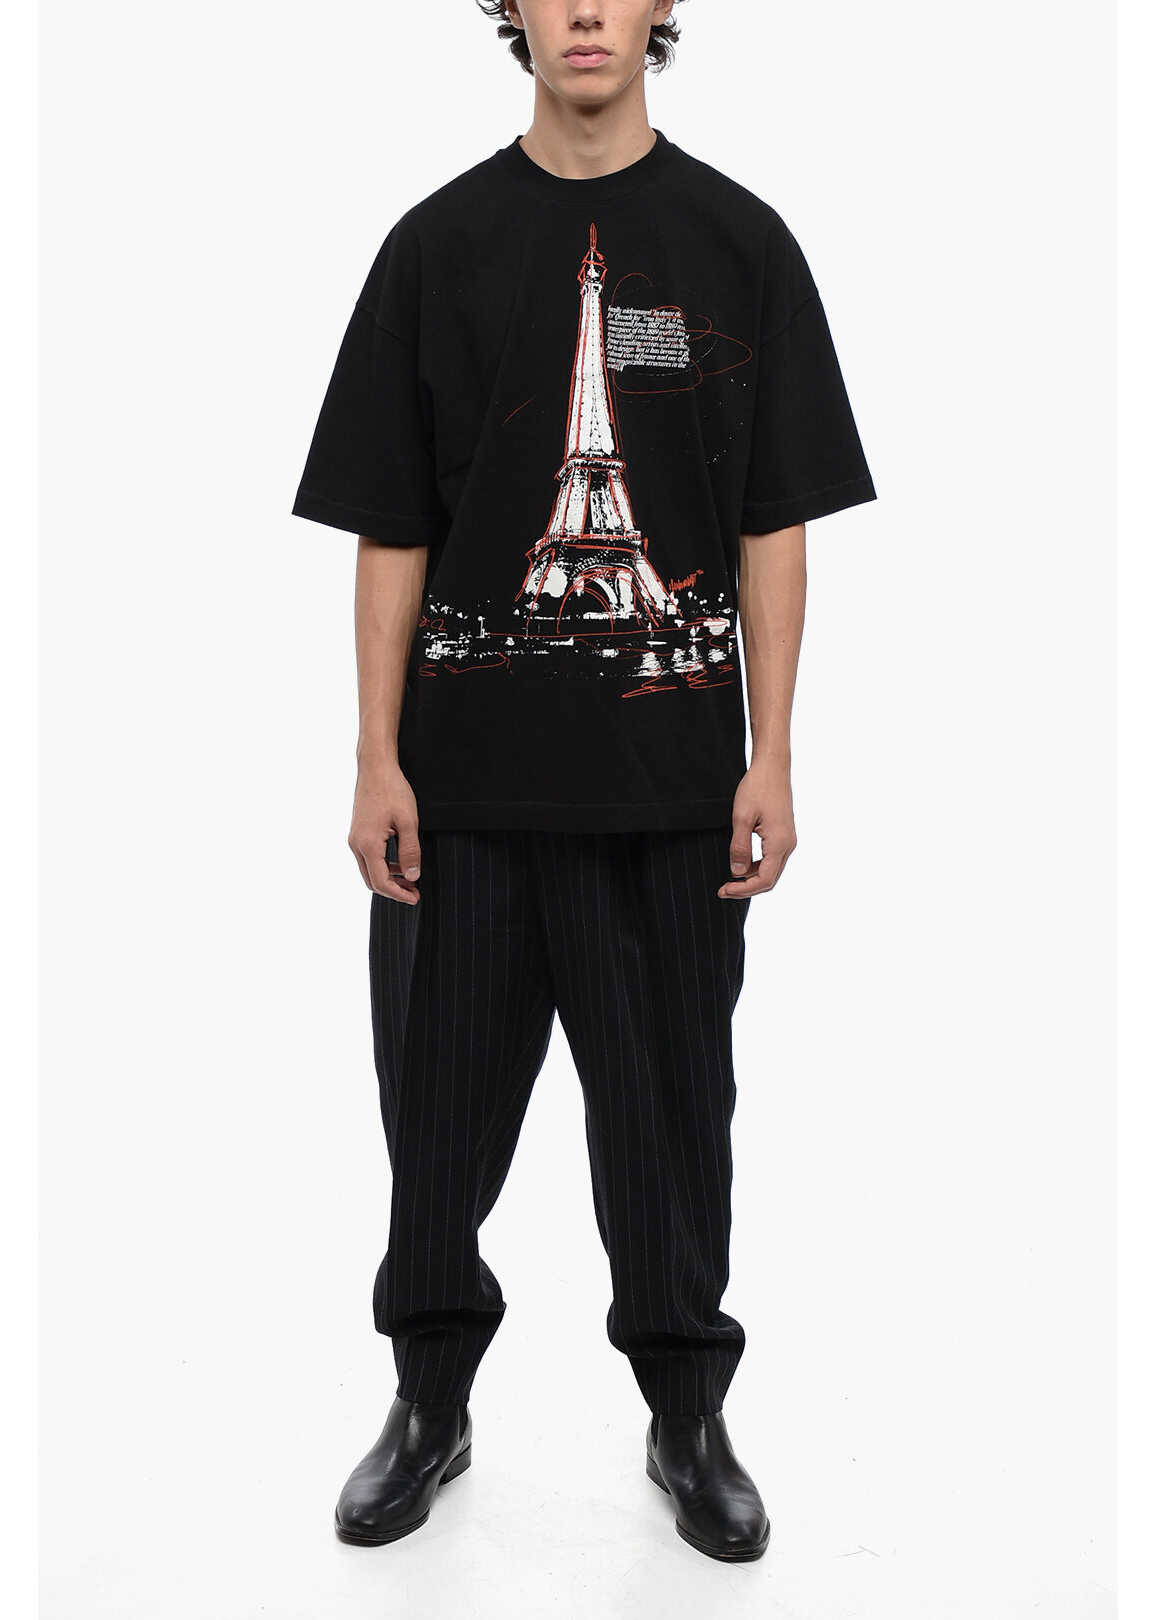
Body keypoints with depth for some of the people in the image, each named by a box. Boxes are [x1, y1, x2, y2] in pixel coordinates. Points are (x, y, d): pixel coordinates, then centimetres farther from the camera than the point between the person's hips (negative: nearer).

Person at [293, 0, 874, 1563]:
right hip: (466, 771, 1)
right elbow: (389, 529, 3)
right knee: (443, 1098, 10)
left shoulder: (738, 243, 4)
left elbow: (774, 528, 2)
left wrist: (771, 762, -4)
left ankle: (689, 1417, 28)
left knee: (671, 1102, 9)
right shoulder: (440, 245, 4)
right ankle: (432, 1404, 30)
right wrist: (376, 764, -2)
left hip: (669, 775, 0)